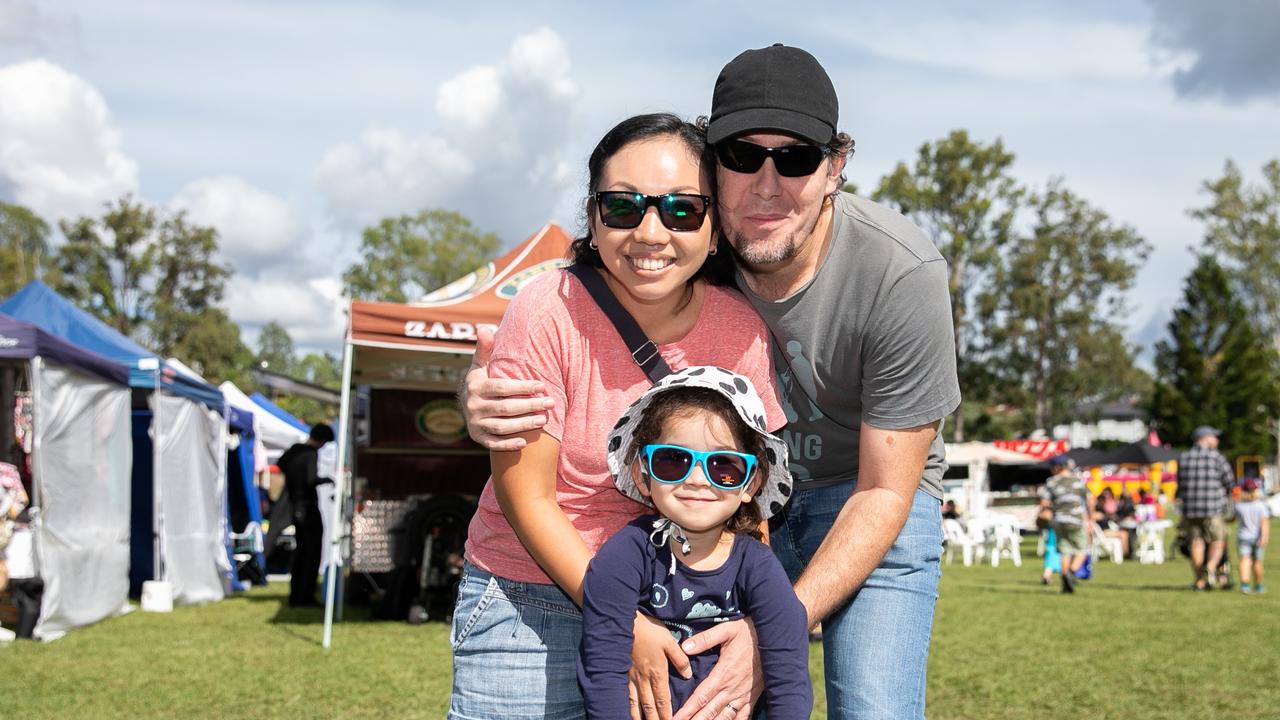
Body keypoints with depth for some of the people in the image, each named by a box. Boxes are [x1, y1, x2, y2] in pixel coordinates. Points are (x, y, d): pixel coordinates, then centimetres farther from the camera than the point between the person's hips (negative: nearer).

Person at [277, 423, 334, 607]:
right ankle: (306, 597, -3)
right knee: (313, 552, -1)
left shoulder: (293, 450, 8)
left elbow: (279, 464, 23)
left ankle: (295, 596, 15)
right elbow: (312, 480, -29)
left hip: (295, 507, 8)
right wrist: (328, 479, -11)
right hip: (309, 507, -8)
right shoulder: (311, 454, -17)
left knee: (300, 550, 14)